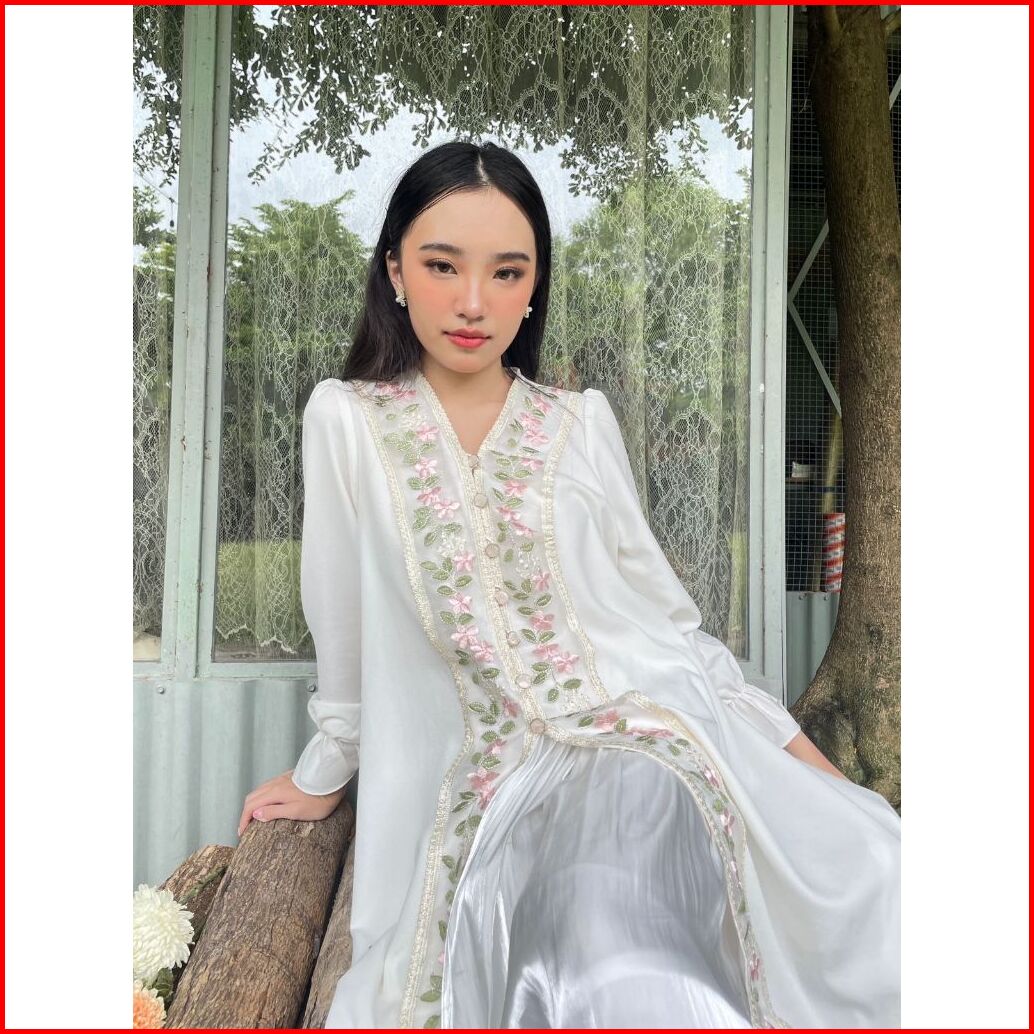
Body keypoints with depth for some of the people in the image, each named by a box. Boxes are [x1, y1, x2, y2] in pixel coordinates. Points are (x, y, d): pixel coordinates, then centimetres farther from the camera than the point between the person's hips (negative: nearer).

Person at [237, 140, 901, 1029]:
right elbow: (343, 628, 11)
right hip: (498, 780, -1)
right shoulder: (347, 420, 2)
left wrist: (812, 761, 9)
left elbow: (662, 607, 10)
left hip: (648, 731, 2)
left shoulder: (583, 423, 7)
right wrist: (324, 773, 20)